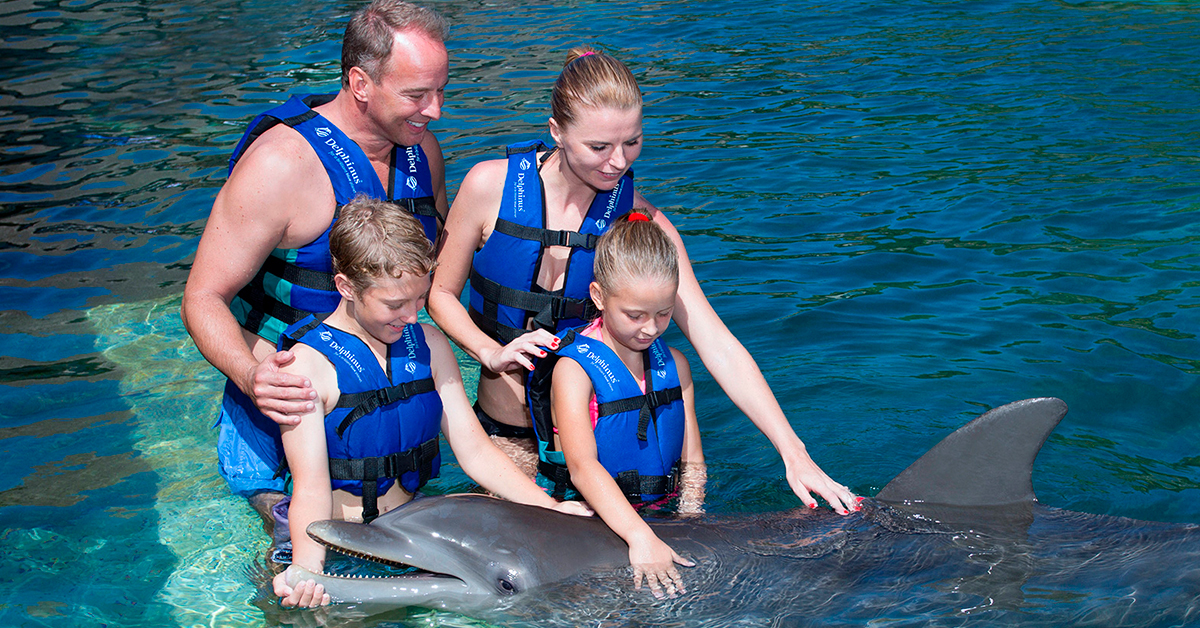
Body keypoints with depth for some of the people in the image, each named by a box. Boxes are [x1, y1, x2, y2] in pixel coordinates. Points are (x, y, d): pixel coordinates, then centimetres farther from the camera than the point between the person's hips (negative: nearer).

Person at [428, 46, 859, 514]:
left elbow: (717, 344, -17)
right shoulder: (491, 186, -14)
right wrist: (492, 352, -21)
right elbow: (440, 292, -1)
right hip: (503, 435, 0)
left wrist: (792, 452, -25)